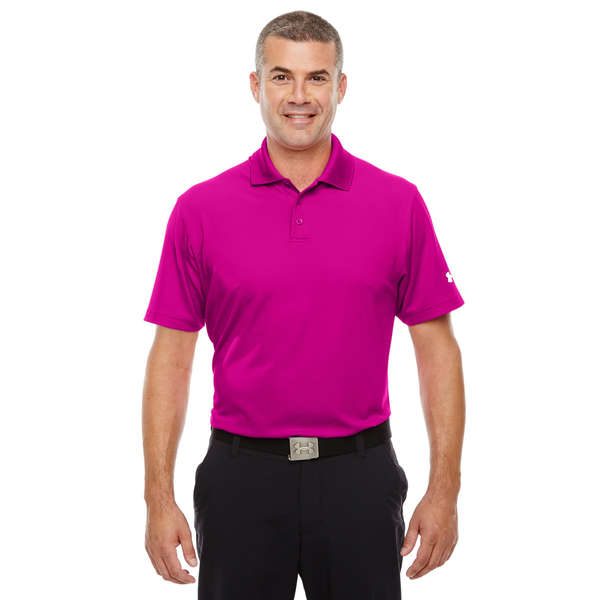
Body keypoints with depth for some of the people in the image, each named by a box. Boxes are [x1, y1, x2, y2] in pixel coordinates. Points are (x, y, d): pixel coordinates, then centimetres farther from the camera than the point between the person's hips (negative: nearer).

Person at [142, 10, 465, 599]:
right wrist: (159, 497, -5)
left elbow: (436, 348, 1)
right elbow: (172, 356, 1)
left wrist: (444, 490, -4)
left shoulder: (398, 203, 0)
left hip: (359, 480, 0)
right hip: (241, 479, 0)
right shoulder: (201, 209, 0)